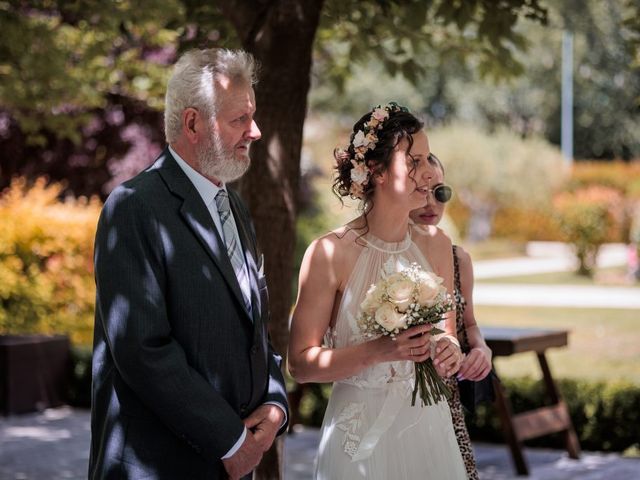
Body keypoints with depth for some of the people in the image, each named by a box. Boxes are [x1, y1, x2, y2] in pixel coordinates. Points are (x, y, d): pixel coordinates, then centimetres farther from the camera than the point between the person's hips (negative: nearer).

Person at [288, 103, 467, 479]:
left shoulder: (437, 246, 1)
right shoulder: (329, 254, -13)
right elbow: (301, 364, -12)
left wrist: (450, 350, -7)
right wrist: (379, 351, -23)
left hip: (429, 425, 5)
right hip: (362, 432, -4)